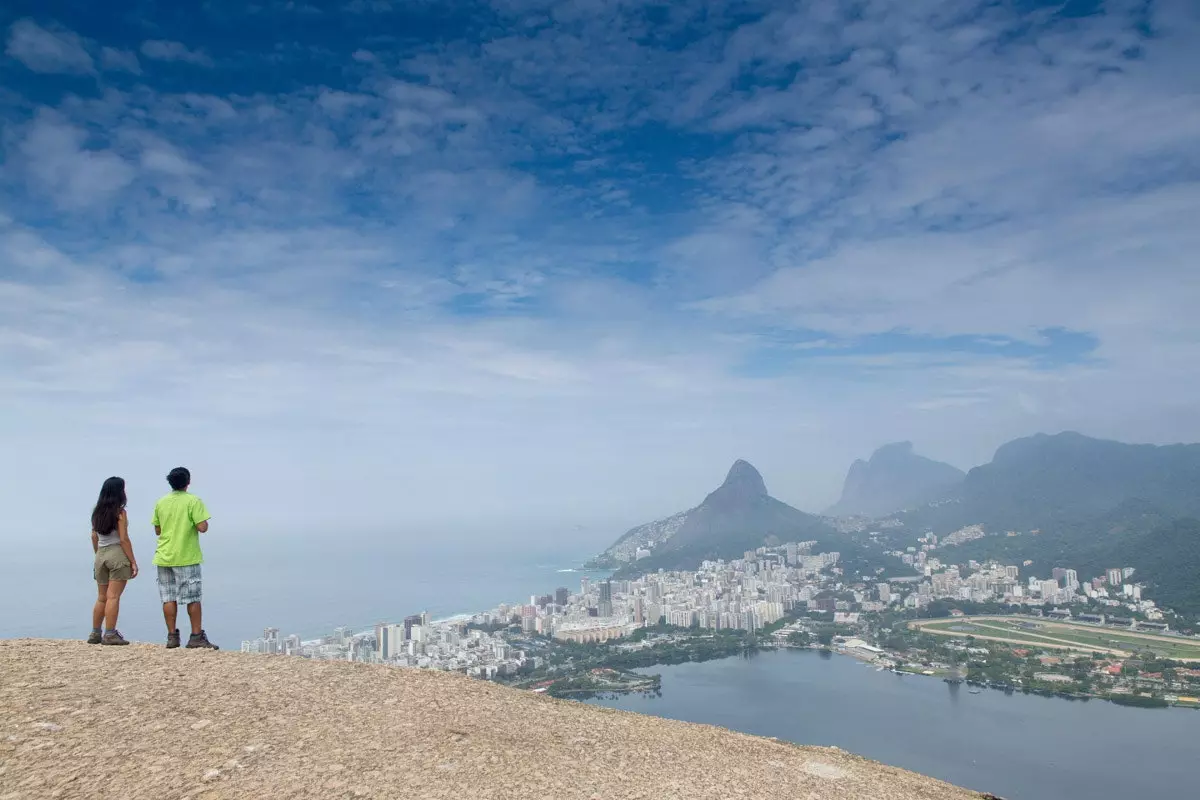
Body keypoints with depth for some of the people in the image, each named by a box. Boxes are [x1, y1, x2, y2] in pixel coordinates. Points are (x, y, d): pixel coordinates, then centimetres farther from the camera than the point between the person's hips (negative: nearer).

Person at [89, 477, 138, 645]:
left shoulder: (97, 512, 9)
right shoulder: (120, 512, -11)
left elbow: (94, 537, 13)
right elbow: (123, 539, -13)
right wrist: (133, 561, -10)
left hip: (100, 555, 7)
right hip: (117, 554, -7)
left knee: (101, 597, 15)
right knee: (113, 597, -4)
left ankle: (95, 634, 18)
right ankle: (110, 634, -4)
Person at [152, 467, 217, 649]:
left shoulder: (160, 503, 7)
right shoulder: (193, 501, -9)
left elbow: (157, 530, 13)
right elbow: (202, 527, -15)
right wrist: (204, 522, 6)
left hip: (164, 557, 5)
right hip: (187, 558, -5)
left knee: (168, 598, 6)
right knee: (193, 598, 1)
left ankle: (172, 636, 7)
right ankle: (196, 636, 2)